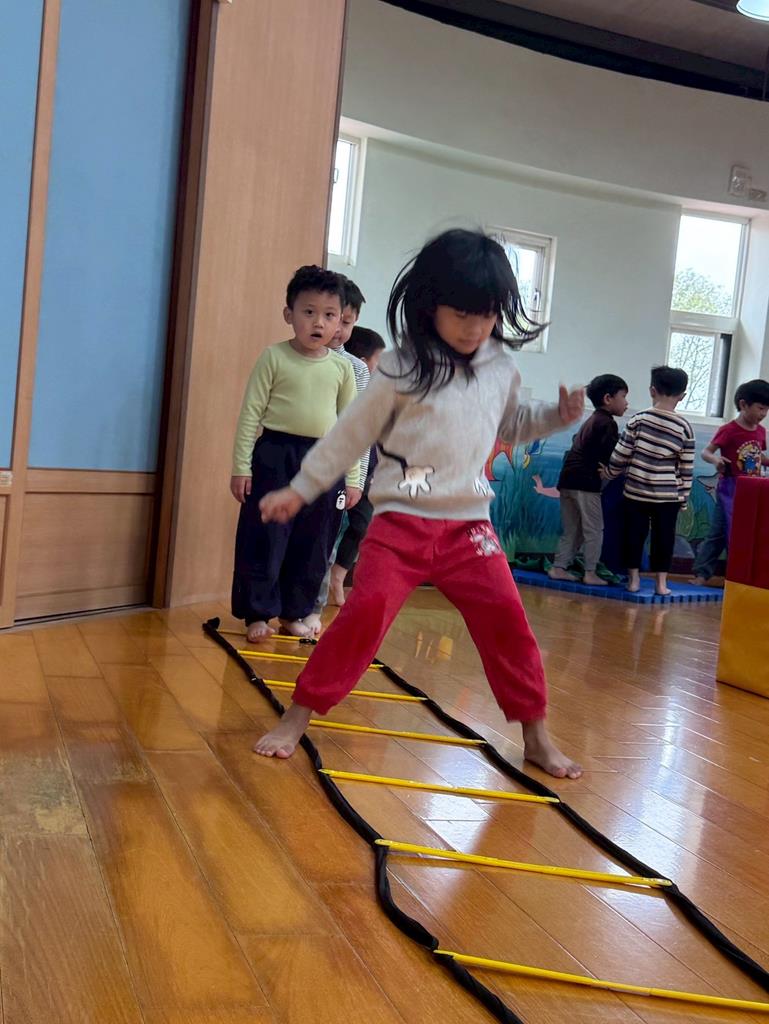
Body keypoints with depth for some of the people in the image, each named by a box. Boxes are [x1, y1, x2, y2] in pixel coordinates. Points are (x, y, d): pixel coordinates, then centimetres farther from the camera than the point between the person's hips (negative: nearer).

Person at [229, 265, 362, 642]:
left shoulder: (343, 368, 5)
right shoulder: (274, 358, -3)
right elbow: (251, 412, -3)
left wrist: (352, 477, 7)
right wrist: (242, 465, -7)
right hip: (276, 455, -3)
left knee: (312, 543, 9)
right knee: (264, 538, 1)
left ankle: (293, 612, 23)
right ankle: (258, 613, 14)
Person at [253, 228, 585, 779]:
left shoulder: (502, 368, 6)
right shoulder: (402, 369, -7)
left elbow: (510, 426, 24)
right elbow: (350, 435, -1)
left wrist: (557, 417, 6)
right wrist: (300, 489, 0)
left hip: (469, 524, 4)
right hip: (401, 521, -3)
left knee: (506, 620, 1)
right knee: (366, 612, -14)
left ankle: (536, 736, 17)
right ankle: (297, 718, 2)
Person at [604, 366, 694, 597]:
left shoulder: (638, 419, -5)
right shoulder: (685, 427, -2)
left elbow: (620, 455, -3)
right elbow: (686, 469, 0)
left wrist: (608, 473, 14)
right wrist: (684, 497, 10)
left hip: (636, 491, 0)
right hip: (668, 496, 0)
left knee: (634, 534, 10)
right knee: (663, 537, 9)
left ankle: (634, 578, 15)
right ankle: (661, 582, 12)